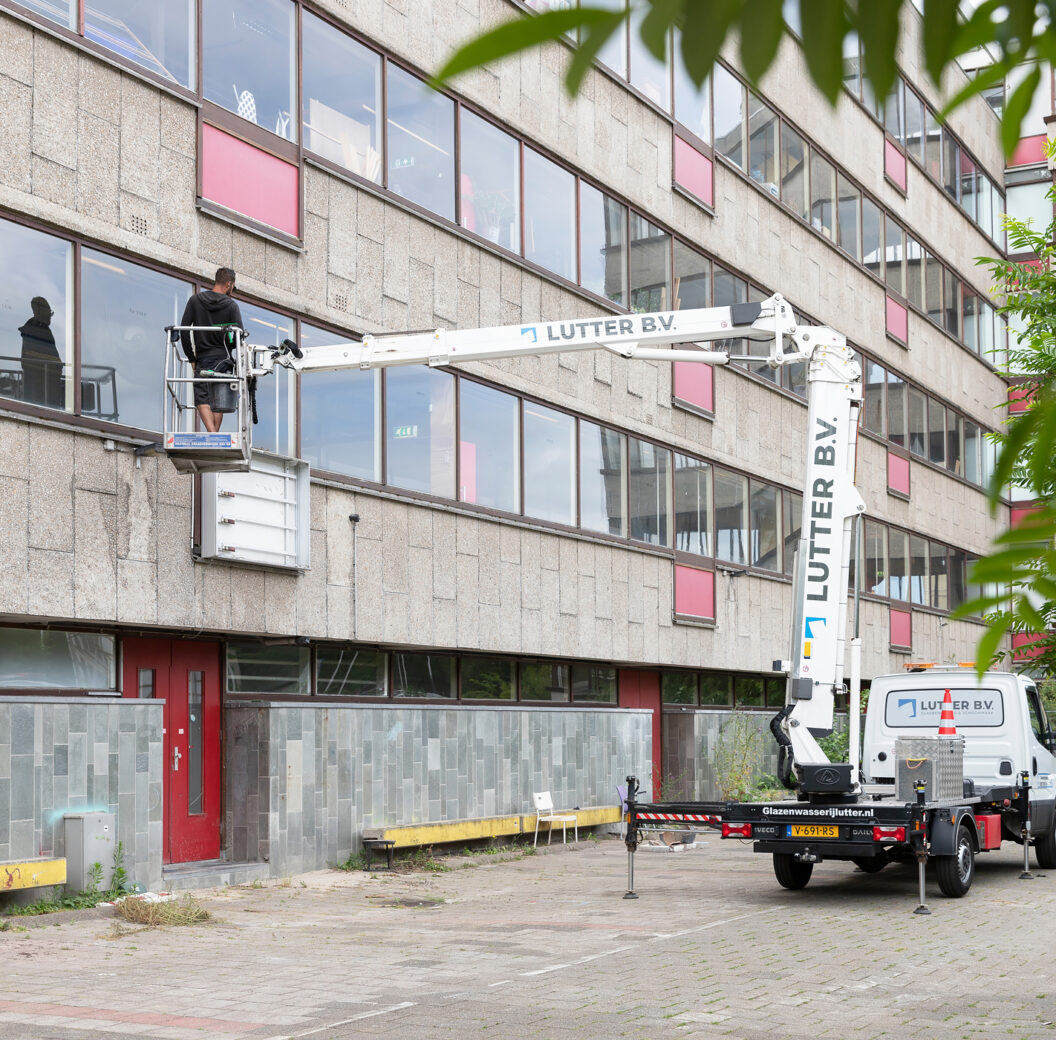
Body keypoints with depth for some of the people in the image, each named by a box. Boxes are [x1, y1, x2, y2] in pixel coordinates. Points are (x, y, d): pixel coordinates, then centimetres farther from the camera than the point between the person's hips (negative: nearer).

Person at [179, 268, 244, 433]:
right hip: (223, 358, 0)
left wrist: (192, 358, 6)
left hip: (202, 358, 0)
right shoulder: (232, 305, -2)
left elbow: (184, 330, 0)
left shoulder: (195, 300, 3)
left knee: (202, 400, -2)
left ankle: (212, 435, -22)